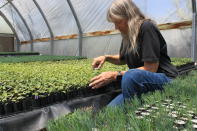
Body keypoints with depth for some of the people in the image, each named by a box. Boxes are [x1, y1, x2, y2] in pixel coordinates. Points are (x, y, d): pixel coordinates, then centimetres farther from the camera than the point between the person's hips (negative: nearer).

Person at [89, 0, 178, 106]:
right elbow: (123, 59, 25)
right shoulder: (128, 34, 9)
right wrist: (106, 57, 5)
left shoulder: (147, 27, -15)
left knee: (131, 75, -38)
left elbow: (151, 69, -19)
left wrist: (116, 75, -20)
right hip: (140, 82, 7)